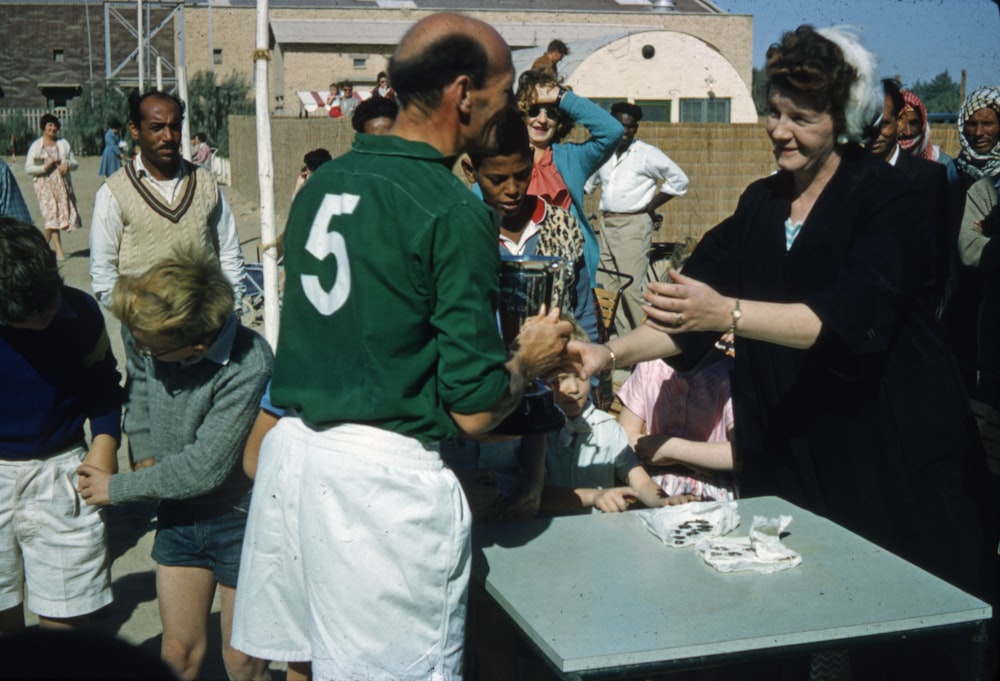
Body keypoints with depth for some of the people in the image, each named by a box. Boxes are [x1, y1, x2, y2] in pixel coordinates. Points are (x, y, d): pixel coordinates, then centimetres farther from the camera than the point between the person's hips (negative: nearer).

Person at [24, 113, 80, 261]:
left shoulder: (63, 143, 11)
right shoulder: (36, 145, 2)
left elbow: (75, 163, 12)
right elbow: (28, 168, -2)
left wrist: (68, 164, -10)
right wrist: (44, 168, -17)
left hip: (62, 184, 4)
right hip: (44, 184, -4)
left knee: (63, 213, 1)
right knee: (52, 215, -13)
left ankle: (45, 243, 24)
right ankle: (59, 251, -15)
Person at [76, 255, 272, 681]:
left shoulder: (248, 367, -31)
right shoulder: (144, 331, -14)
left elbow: (203, 469, -24)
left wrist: (117, 489, -12)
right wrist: (144, 456, 3)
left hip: (240, 514, -5)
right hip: (179, 511, 5)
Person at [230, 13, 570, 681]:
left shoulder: (322, 183, 9)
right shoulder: (454, 213, -13)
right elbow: (474, 410, -14)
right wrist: (530, 359, 7)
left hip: (290, 447, 8)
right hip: (384, 477, -7)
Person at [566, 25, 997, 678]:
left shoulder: (885, 197, -9)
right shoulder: (760, 204, 9)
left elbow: (849, 317, -25)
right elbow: (690, 311, 4)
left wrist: (728, 313, -35)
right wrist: (612, 351, -12)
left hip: (890, 456, -5)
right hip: (786, 454, 5)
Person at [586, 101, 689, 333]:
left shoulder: (647, 154, -3)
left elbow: (679, 180, 0)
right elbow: (587, 183, 28)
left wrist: (650, 207, -2)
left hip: (634, 225, -6)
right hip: (606, 224, 6)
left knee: (631, 289, -13)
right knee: (614, 288, 7)